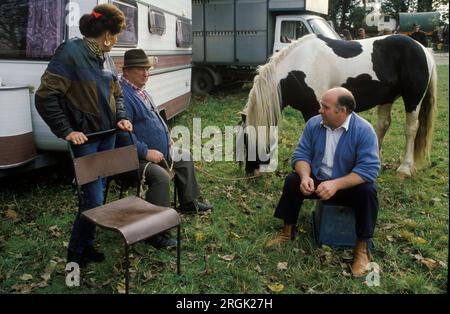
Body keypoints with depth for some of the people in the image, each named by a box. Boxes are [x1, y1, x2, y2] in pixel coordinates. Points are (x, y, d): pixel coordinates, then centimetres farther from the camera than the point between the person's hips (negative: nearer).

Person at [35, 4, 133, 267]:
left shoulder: (105, 56, 8)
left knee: (97, 192, 13)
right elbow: (45, 97, -17)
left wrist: (121, 117, 3)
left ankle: (87, 244, 28)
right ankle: (76, 253, 16)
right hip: (84, 139, -7)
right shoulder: (71, 52, -15)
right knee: (94, 198, -4)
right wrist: (66, 131, -18)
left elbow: (116, 94, 21)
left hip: (107, 136, 7)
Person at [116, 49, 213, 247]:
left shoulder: (140, 90, 13)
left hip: (160, 151, 11)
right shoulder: (122, 94, -20)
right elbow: (123, 133, -29)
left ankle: (188, 203, 34)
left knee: (185, 156, 22)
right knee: (161, 176, -34)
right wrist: (146, 152, -27)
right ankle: (157, 232, -25)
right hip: (137, 157, -11)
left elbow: (154, 117, 26)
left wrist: (167, 137, 14)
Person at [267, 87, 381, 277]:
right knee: (292, 181, -17)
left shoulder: (364, 130, -22)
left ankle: (362, 247, -17)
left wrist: (336, 184, -39)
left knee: (367, 191, -32)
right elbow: (301, 154, -6)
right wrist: (305, 176, -28)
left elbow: (369, 169, -28)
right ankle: (288, 231, 1)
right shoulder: (314, 124, -9)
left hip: (350, 184, -3)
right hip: (318, 180, 4)